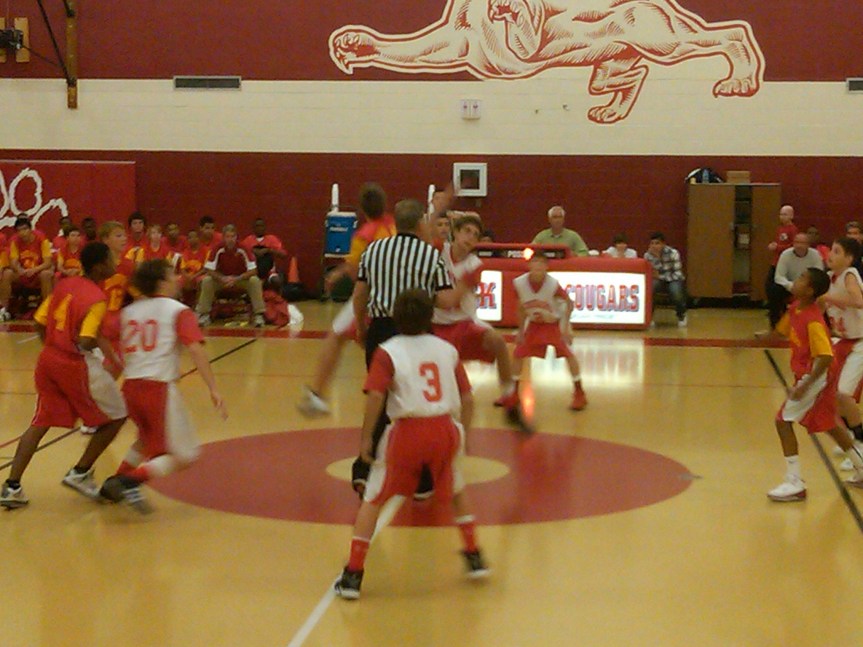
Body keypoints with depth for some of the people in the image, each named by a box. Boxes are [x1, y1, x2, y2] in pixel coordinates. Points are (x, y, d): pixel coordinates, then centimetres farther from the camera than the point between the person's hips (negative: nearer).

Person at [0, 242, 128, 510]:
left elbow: (39, 322, 9)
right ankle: (80, 473, 15)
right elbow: (85, 342, -25)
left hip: (48, 359, 8)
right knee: (115, 416, 10)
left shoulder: (65, 284, 6)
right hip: (75, 365, -8)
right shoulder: (96, 298, -17)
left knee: (41, 423, 15)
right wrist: (99, 342, -4)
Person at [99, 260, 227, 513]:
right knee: (185, 456, 2)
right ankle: (132, 481, -16)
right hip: (160, 387, -6)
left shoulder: (128, 312, 15)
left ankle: (115, 483, 26)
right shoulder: (179, 311, 0)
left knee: (149, 438, 33)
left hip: (130, 386, 6)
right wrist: (213, 389, -17)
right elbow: (195, 349, -13)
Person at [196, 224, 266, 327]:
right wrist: (222, 279, -31)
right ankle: (203, 315, -16)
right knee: (206, 281, -26)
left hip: (241, 278, -1)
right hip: (222, 278, 1)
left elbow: (253, 270, -21)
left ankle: (258, 315, -24)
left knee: (255, 281, -30)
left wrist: (237, 279, -32)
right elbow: (209, 270, -16)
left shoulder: (242, 250, -20)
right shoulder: (218, 250, -18)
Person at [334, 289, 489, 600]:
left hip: (406, 431, -3)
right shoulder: (447, 349, 11)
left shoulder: (387, 351, 1)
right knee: (456, 490, 31)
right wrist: (463, 434, 22)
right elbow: (467, 399, 9)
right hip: (445, 429, 3)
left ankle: (353, 574, 8)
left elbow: (375, 397, -11)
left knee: (373, 499, 12)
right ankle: (474, 557, 34)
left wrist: (366, 438, -3)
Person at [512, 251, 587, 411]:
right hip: (534, 324, 3)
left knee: (568, 354, -15)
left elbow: (568, 303, -14)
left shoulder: (553, 284, -29)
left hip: (555, 322, -3)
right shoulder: (519, 283, -20)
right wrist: (520, 331, 2)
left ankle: (579, 394, -6)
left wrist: (566, 326, -21)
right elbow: (521, 308, -2)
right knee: (517, 354, 0)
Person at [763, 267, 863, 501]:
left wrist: (804, 386, -35)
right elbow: (780, 332, 15)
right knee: (827, 424, 23)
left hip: (816, 377, -10)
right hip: (808, 375, 10)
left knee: (784, 421, -10)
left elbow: (825, 357, -31)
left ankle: (795, 484, -7)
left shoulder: (813, 321, -27)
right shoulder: (795, 308, 0)